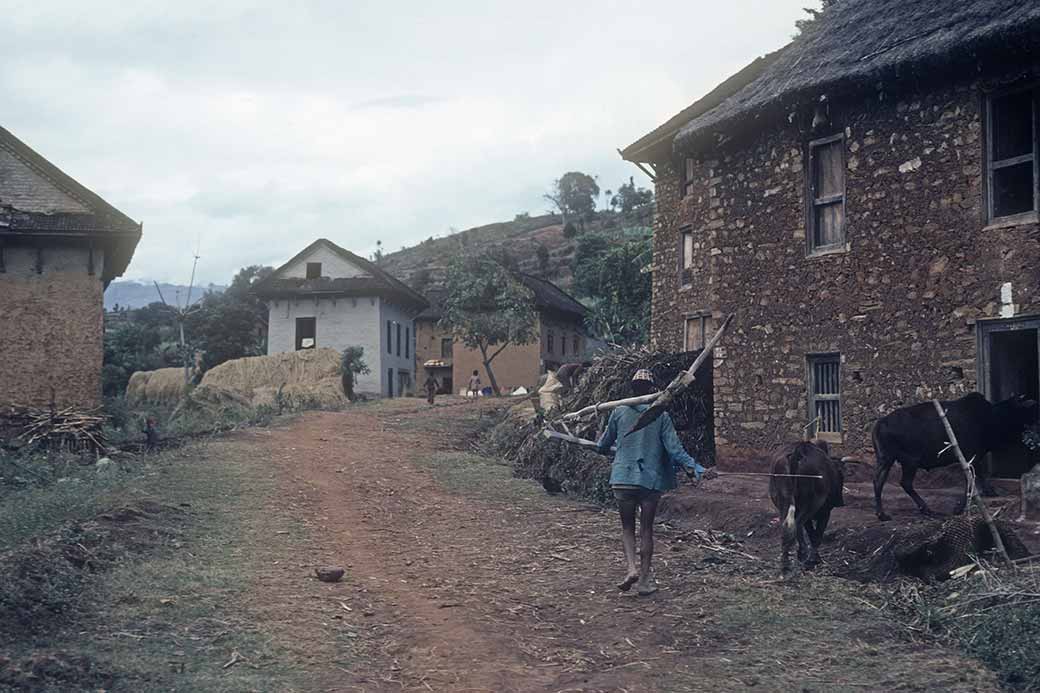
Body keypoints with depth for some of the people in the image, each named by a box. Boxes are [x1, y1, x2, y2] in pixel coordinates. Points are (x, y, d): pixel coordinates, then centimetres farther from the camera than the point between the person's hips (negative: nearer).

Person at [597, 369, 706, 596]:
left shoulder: (619, 412, 1)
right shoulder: (661, 416, -1)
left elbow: (604, 444, 12)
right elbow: (673, 447, -7)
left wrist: (602, 449, 33)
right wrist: (692, 465, -4)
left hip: (623, 478, 0)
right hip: (651, 479, 0)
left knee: (627, 527, 12)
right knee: (646, 529, 10)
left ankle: (632, 568, -9)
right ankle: (644, 579, 11)